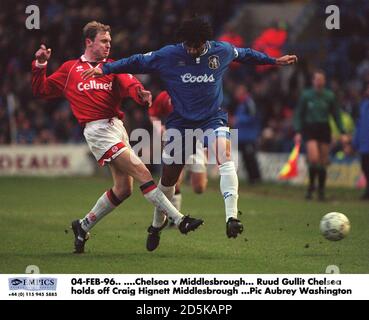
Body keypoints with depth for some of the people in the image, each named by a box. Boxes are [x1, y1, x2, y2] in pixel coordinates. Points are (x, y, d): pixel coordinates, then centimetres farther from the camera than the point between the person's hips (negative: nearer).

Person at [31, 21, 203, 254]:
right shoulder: (70, 69, 11)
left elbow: (127, 82, -4)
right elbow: (41, 90, 16)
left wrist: (139, 92, -27)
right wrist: (40, 66, 0)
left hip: (117, 127, 6)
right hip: (97, 129, -6)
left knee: (123, 189, 7)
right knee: (142, 173, -15)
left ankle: (83, 226, 23)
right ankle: (179, 220, -16)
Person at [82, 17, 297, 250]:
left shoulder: (222, 51, -3)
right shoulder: (168, 55, -9)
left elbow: (245, 54, 17)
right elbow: (137, 62, -1)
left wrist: (274, 61, 27)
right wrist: (105, 69, -8)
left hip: (213, 118, 0)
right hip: (181, 121, 0)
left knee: (225, 156, -29)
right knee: (169, 176, 6)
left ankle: (232, 218, -36)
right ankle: (157, 226, 30)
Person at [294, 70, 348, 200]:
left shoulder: (329, 96, 4)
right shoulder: (306, 95, 0)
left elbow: (336, 115, 8)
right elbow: (298, 115, 3)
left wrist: (342, 133, 1)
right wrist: (298, 132, -8)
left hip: (324, 130, 2)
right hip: (310, 129, -2)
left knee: (323, 162, 2)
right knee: (314, 159, -19)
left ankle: (321, 190, 16)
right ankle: (311, 186, 2)